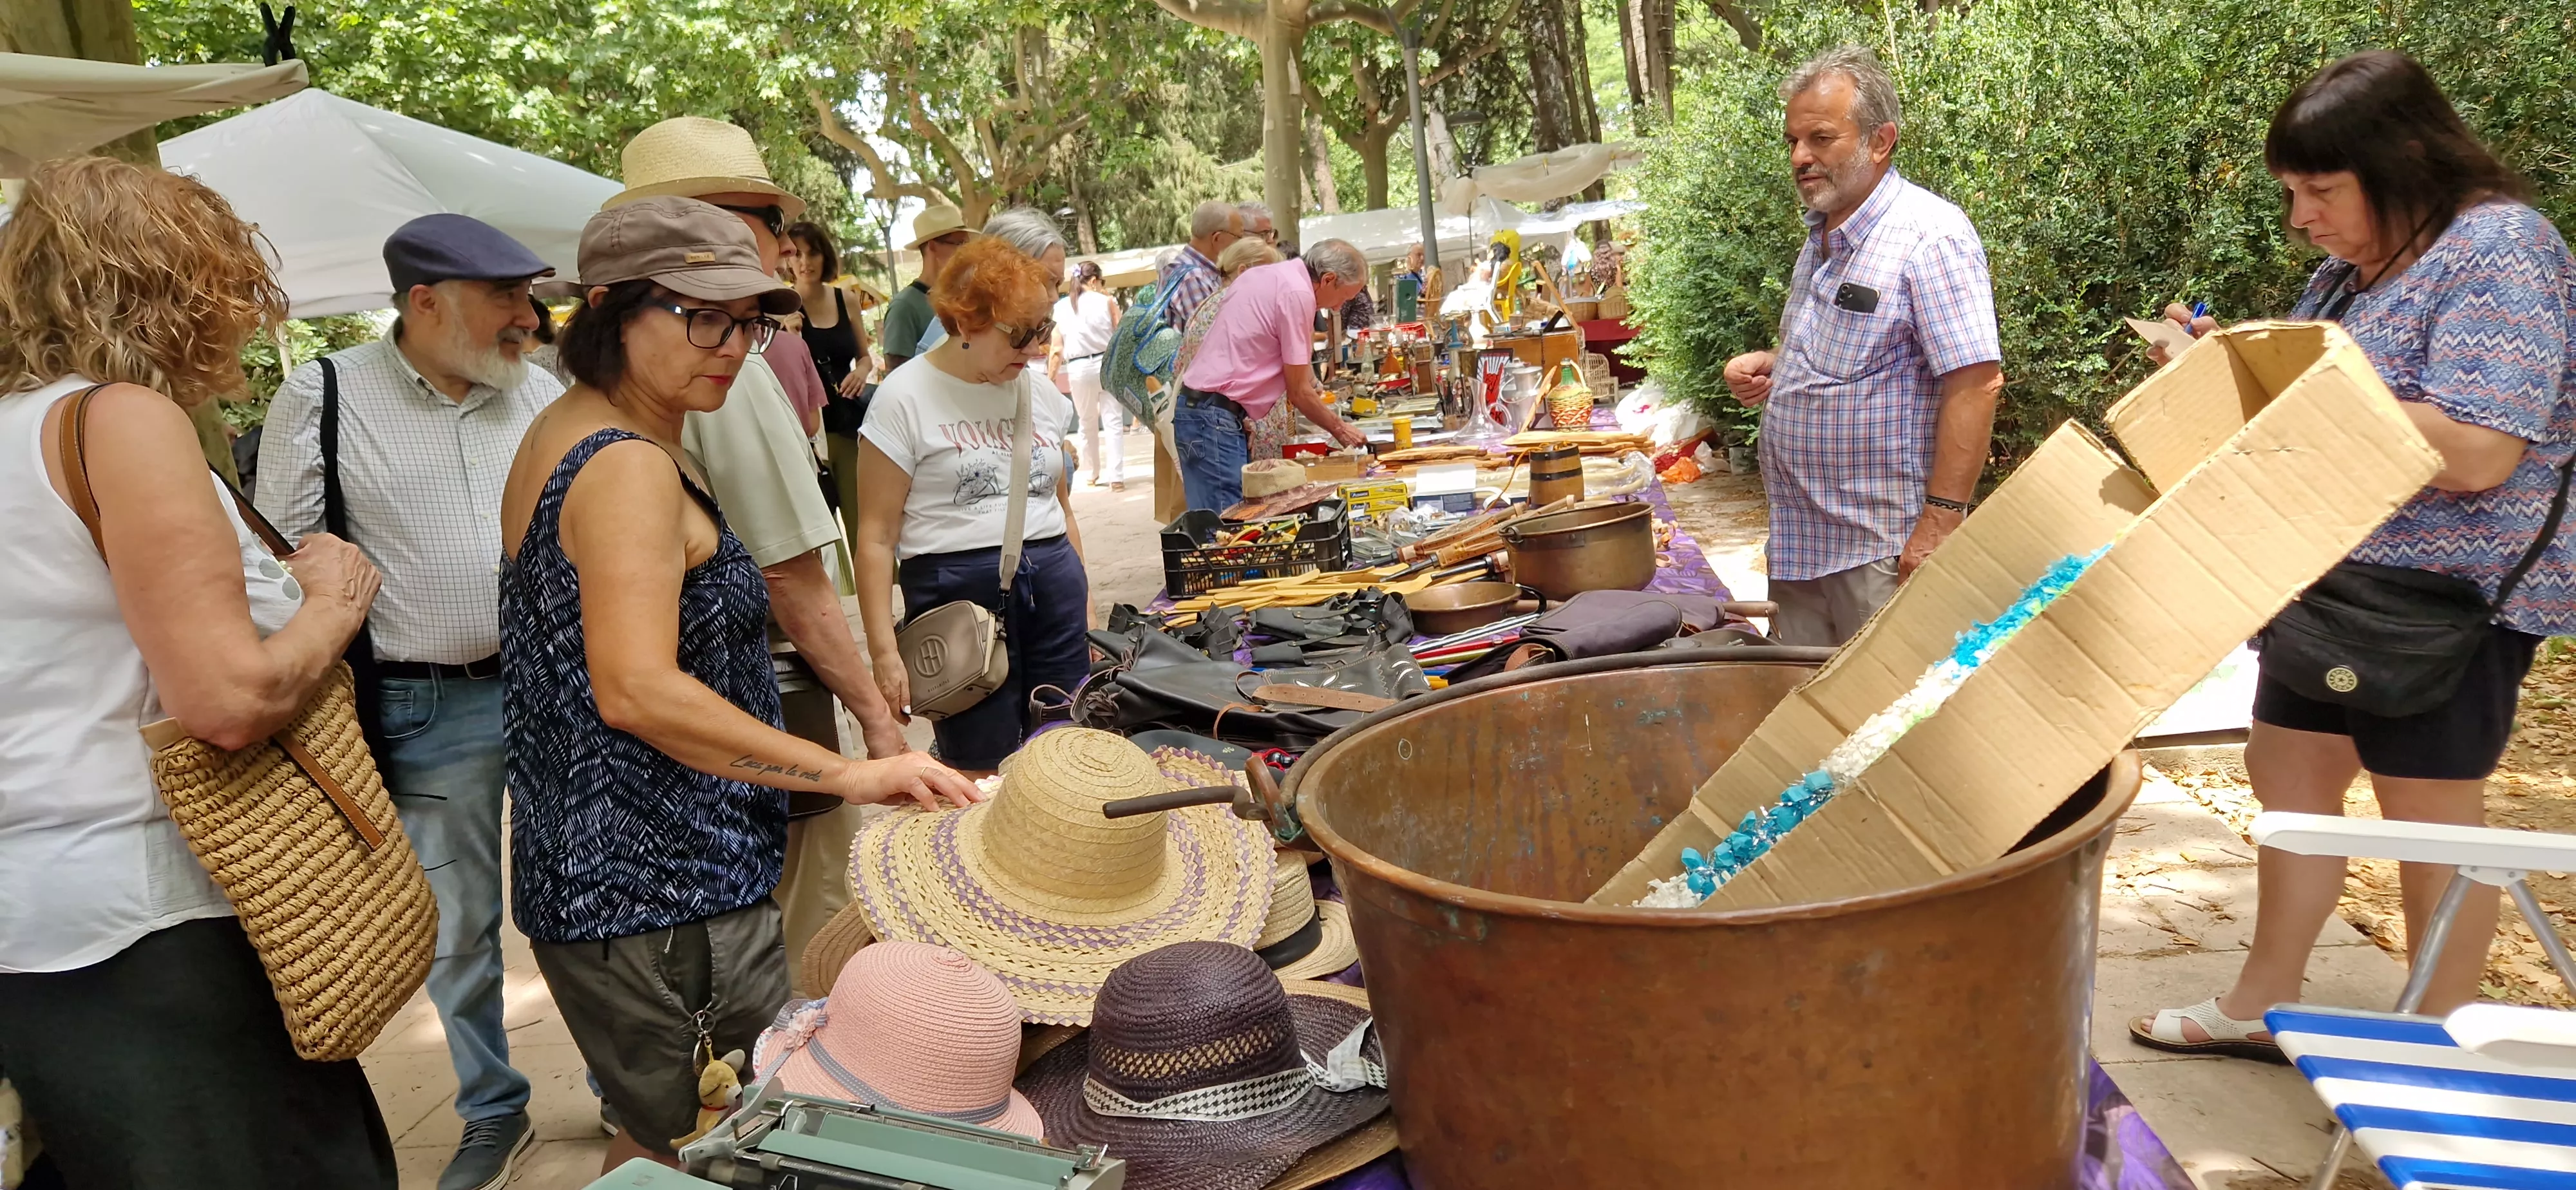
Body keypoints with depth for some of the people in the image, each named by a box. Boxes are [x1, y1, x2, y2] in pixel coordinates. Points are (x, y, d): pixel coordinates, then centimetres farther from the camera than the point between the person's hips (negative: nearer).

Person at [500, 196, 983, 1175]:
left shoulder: (560, 433, 12)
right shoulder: (630, 469, -20)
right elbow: (638, 691, -32)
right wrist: (847, 775, -31)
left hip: (588, 870, 10)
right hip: (664, 895, -10)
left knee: (656, 1140, 22)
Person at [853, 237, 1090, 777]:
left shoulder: (1040, 393, 11)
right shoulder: (905, 397, -5)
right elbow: (877, 536, -7)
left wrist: (1086, 610, 19)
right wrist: (884, 651, -13)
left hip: (1053, 584, 5)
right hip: (955, 587, -5)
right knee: (980, 779, -1)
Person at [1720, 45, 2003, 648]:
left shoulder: (1928, 236, -14)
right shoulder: (1822, 237, 15)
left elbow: (1976, 383, -20)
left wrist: (1940, 522, -24)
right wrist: (1770, 365, 7)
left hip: (1885, 551, -8)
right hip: (1799, 544, 8)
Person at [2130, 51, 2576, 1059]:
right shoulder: (2351, 269, 9)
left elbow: (2476, 455, -27)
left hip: (2451, 591, -8)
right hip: (2333, 575, 9)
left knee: (2427, 811, 4)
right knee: (2288, 771, 13)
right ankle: (2263, 1003, 26)